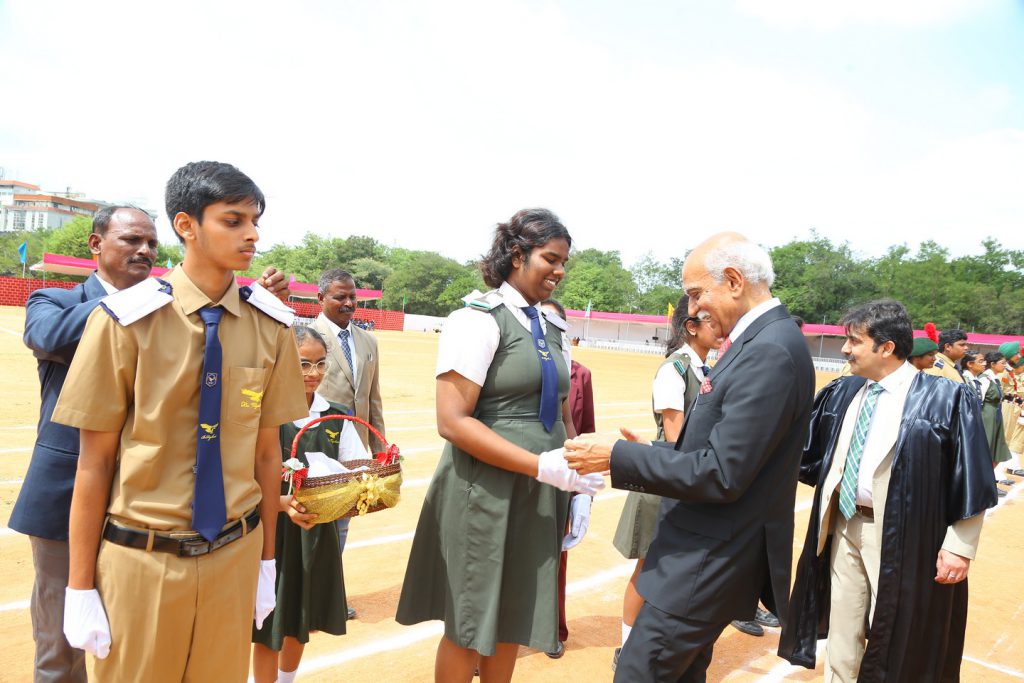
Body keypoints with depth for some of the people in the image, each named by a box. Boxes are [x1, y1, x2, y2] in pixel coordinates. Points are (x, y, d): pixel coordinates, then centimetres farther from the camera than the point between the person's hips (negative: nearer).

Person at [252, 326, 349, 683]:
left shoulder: (338, 417, 0)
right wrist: (283, 504, -30)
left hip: (318, 532, 5)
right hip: (272, 532, -4)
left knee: (301, 623, 22)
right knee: (269, 628, 10)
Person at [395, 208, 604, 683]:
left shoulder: (551, 328, 11)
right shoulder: (478, 319, -12)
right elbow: (453, 421, -20)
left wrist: (576, 484, 5)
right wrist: (543, 466, -23)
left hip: (541, 499, 7)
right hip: (486, 495, -7)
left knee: (513, 623, 17)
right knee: (469, 628, 8)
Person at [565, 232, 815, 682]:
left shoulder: (770, 351, -22)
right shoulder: (762, 341, 9)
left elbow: (722, 474, -25)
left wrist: (618, 457, -19)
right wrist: (648, 453, 4)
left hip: (709, 562, -10)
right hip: (708, 552, 10)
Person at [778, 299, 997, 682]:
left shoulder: (945, 399, -14)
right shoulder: (842, 393, 2)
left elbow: (971, 482, -12)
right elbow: (806, 450, 9)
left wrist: (959, 547, -12)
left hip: (901, 537, -5)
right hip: (845, 527, 5)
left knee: (896, 640, 13)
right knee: (843, 635, 18)